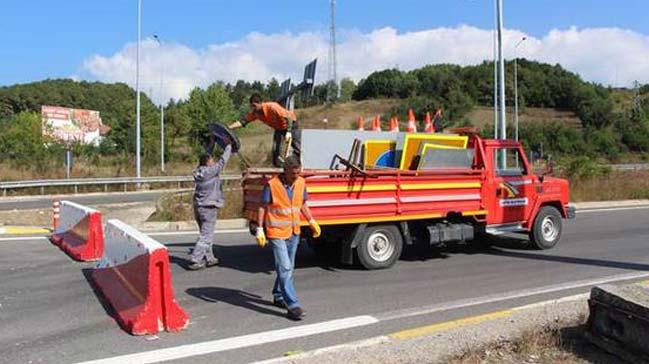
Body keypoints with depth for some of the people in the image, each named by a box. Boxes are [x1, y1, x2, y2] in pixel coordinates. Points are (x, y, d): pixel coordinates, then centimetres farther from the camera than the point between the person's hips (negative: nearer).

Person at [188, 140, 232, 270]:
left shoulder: (198, 171, 5)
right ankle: (195, 261, -5)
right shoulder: (211, 171, -15)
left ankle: (209, 258, 25)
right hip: (208, 207, -8)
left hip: (198, 206, 8)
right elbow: (222, 161, -8)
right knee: (205, 236, -4)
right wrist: (229, 147, 5)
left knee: (206, 234, 17)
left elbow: (205, 158, 19)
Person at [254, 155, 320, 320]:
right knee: (285, 268, -9)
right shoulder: (272, 185, -14)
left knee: (288, 267, 16)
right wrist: (260, 230, -12)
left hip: (293, 232, 6)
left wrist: (312, 222, 6)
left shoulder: (301, 183, 2)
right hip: (277, 233, -6)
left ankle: (278, 296, 34)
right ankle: (292, 306, -8)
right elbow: (263, 208, -8)